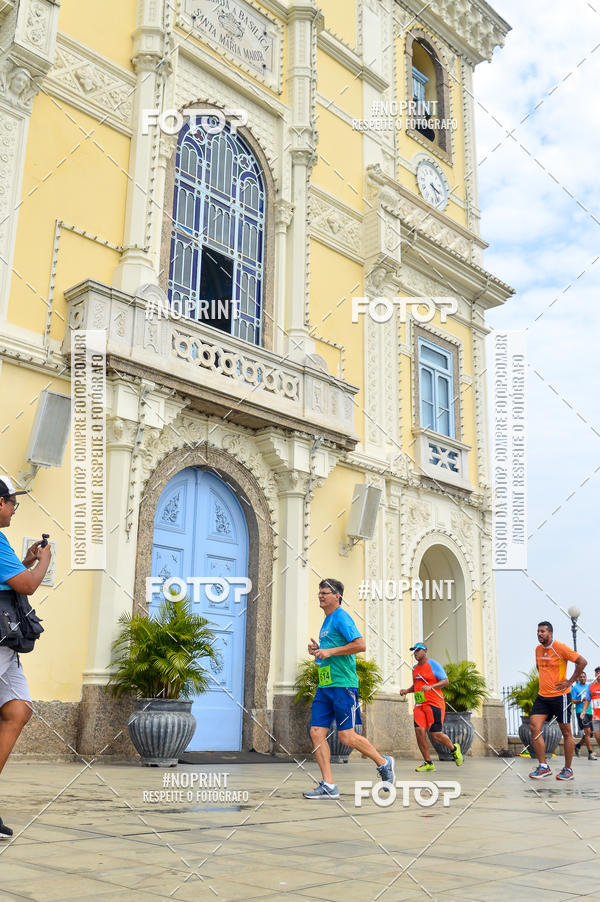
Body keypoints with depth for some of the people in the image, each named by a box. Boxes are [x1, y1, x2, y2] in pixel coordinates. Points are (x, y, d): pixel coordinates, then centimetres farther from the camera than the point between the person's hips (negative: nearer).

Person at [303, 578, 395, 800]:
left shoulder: (341, 618, -8)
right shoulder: (327, 620, 20)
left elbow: (360, 645, -19)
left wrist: (329, 651, -18)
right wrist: (318, 651, 11)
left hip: (342, 684, -9)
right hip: (324, 686, 9)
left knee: (346, 736, -5)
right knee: (317, 732, -1)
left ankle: (383, 763, 17)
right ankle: (328, 786, 3)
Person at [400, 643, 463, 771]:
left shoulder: (433, 665, -5)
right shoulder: (415, 668, 16)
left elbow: (446, 681, -10)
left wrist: (430, 686, -23)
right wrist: (407, 690, 9)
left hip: (434, 704, -6)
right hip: (419, 705, 6)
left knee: (437, 735, -7)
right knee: (419, 731, -9)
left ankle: (454, 749, 25)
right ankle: (428, 763, 1)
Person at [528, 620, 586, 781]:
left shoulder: (560, 648, -12)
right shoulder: (538, 649, 10)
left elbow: (582, 662, -14)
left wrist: (570, 682, -13)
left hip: (559, 696, -6)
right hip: (542, 696, 7)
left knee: (566, 732, 4)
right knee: (534, 726, -7)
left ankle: (568, 770, 16)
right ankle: (543, 767, -1)